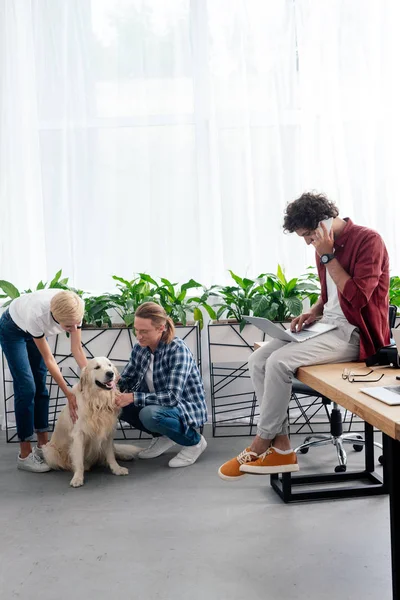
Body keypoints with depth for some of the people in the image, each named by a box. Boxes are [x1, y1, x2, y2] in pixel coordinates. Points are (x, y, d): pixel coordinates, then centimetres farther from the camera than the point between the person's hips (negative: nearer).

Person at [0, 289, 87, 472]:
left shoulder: (74, 310, -31)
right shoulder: (37, 314, -43)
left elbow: (77, 349, -19)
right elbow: (48, 359, -31)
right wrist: (68, 393, -30)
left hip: (34, 330, 5)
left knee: (40, 386, 2)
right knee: (27, 387, -12)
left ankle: (43, 445, 12)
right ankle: (25, 455, -6)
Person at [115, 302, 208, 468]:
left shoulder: (177, 350, -24)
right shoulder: (139, 348, -5)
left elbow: (173, 397, -31)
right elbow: (125, 379, 6)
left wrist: (134, 397, -34)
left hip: (186, 407, -7)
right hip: (157, 404, 7)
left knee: (149, 414, -35)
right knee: (116, 403, -9)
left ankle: (194, 441, -6)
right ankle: (162, 437, 9)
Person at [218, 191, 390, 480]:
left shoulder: (368, 241, -12)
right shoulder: (326, 247, 12)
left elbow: (357, 297, -23)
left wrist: (327, 256, -19)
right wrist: (313, 313, 4)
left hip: (355, 333, -9)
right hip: (328, 327, 9)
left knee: (279, 362, -26)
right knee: (258, 360, -9)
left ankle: (261, 444, -9)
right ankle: (281, 448, -10)